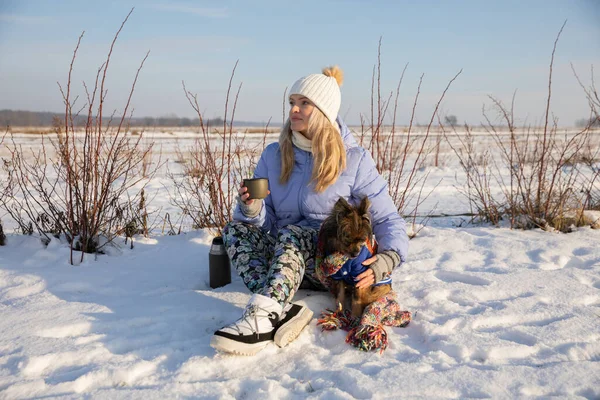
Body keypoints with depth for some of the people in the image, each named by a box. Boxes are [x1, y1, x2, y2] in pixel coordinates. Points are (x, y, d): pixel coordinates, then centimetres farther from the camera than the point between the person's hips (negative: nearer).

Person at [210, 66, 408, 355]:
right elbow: (265, 221, 4)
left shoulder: (354, 160, -4)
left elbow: (388, 220, -4)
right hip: (282, 259, 4)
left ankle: (262, 319, -53)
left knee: (292, 233, -32)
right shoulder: (273, 155, 6)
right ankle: (283, 311, -41)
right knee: (235, 229, -21)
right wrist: (251, 209, -21)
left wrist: (388, 259, -24)